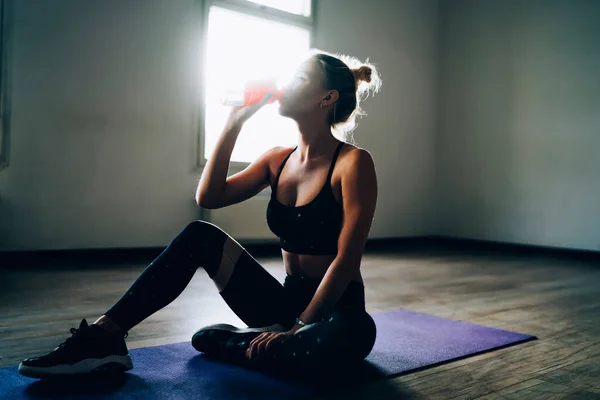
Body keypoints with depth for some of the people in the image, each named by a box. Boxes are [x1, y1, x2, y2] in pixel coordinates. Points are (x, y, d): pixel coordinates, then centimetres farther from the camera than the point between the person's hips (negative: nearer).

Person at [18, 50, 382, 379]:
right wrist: (234, 124, -4)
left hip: (335, 309, -5)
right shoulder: (278, 160, 6)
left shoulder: (353, 162, -14)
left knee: (353, 332, -41)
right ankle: (103, 337, -16)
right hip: (288, 302, 5)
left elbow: (347, 259, -19)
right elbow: (209, 197, -3)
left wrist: (298, 328, -23)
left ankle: (233, 346, -17)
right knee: (201, 236, -11)